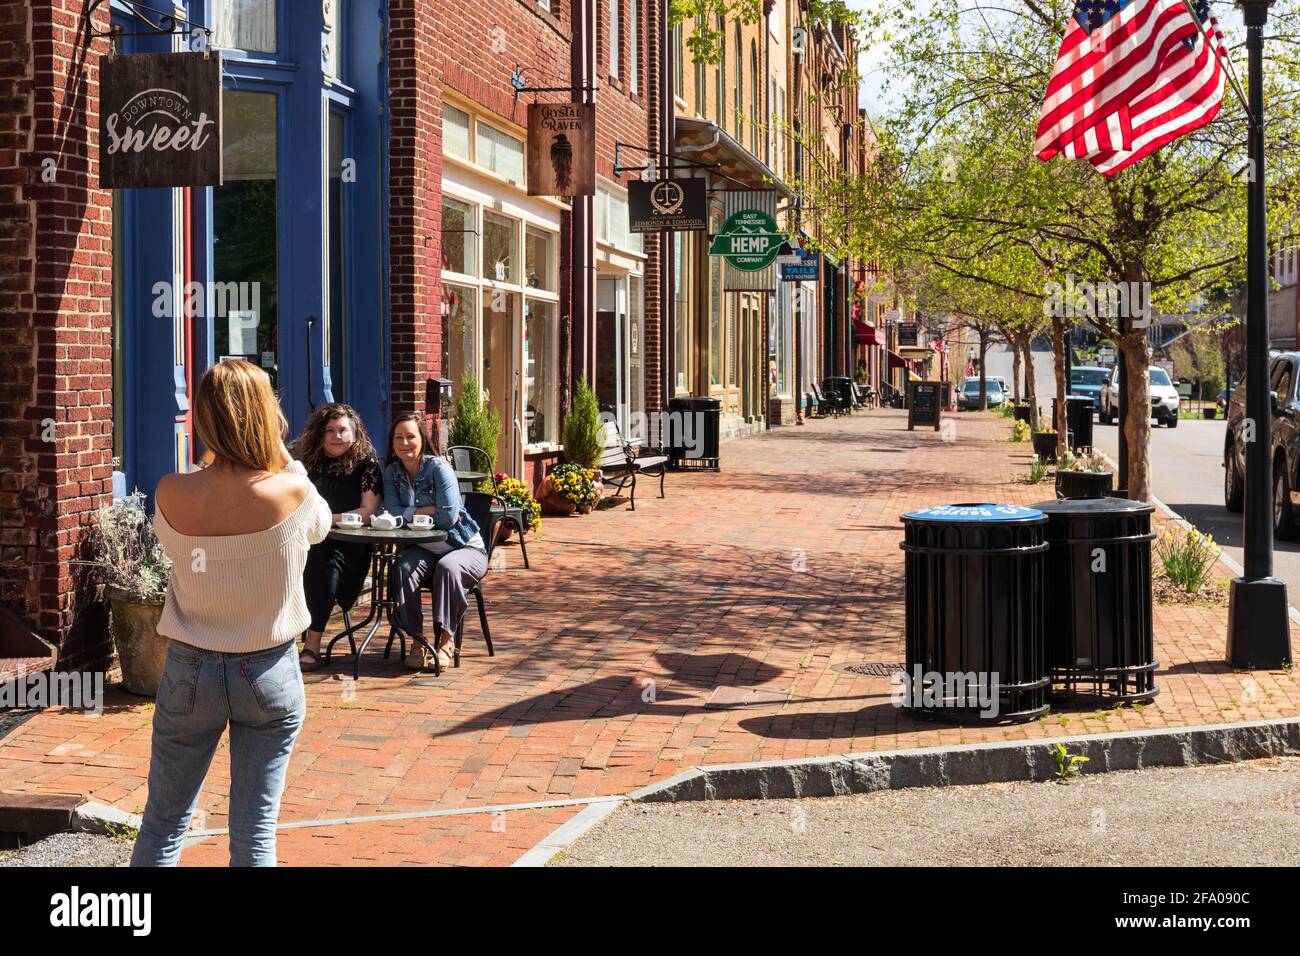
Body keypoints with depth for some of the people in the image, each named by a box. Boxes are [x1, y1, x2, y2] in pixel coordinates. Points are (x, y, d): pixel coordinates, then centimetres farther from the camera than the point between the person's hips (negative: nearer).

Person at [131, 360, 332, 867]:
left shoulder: (171, 494, -15)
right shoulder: (290, 492, -18)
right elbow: (320, 525, 6)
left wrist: (213, 450, 7)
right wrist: (281, 454, 5)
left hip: (190, 670, 1)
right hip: (269, 673, -1)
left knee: (163, 823, 14)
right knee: (254, 833, 7)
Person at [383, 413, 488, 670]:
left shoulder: (439, 468, -14)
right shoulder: (392, 472, 3)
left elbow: (448, 517, -23)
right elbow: (391, 511, -12)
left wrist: (411, 514, -10)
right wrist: (429, 510, -19)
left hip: (465, 547, -4)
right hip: (425, 549, 4)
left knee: (448, 567, -35)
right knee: (405, 568, -27)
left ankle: (445, 641, -24)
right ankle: (418, 639, -20)